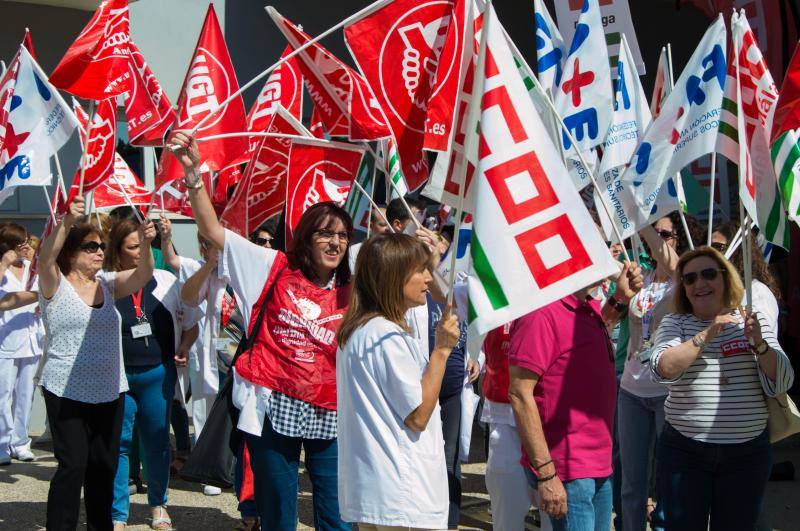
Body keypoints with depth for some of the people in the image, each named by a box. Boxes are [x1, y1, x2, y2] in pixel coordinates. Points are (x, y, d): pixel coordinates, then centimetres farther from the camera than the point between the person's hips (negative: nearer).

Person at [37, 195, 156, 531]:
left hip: (109, 391, 5)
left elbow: (143, 274, -7)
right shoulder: (55, 285, -5)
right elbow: (46, 258, -25)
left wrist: (145, 243, -27)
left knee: (104, 465, 12)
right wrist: (67, 222, -40)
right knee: (73, 465, -8)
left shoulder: (108, 285, 7)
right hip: (66, 391, -5)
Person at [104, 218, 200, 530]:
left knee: (157, 441, 13)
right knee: (118, 443, 3)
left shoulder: (165, 281, 2)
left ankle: (158, 504, 32)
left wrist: (183, 349, -3)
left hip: (158, 374, 2)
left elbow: (191, 324, 13)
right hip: (116, 376, -2)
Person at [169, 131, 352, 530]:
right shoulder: (276, 270, 0)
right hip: (273, 408, -1)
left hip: (328, 416, 2)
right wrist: (193, 172, -15)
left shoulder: (351, 294, 5)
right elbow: (212, 230, -3)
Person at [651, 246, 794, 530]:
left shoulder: (753, 321, 5)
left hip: (748, 452, 1)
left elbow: (780, 384, -2)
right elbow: (663, 370, -15)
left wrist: (759, 344, -18)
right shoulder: (674, 323, 3)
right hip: (684, 451, -1)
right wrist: (706, 335, -21)